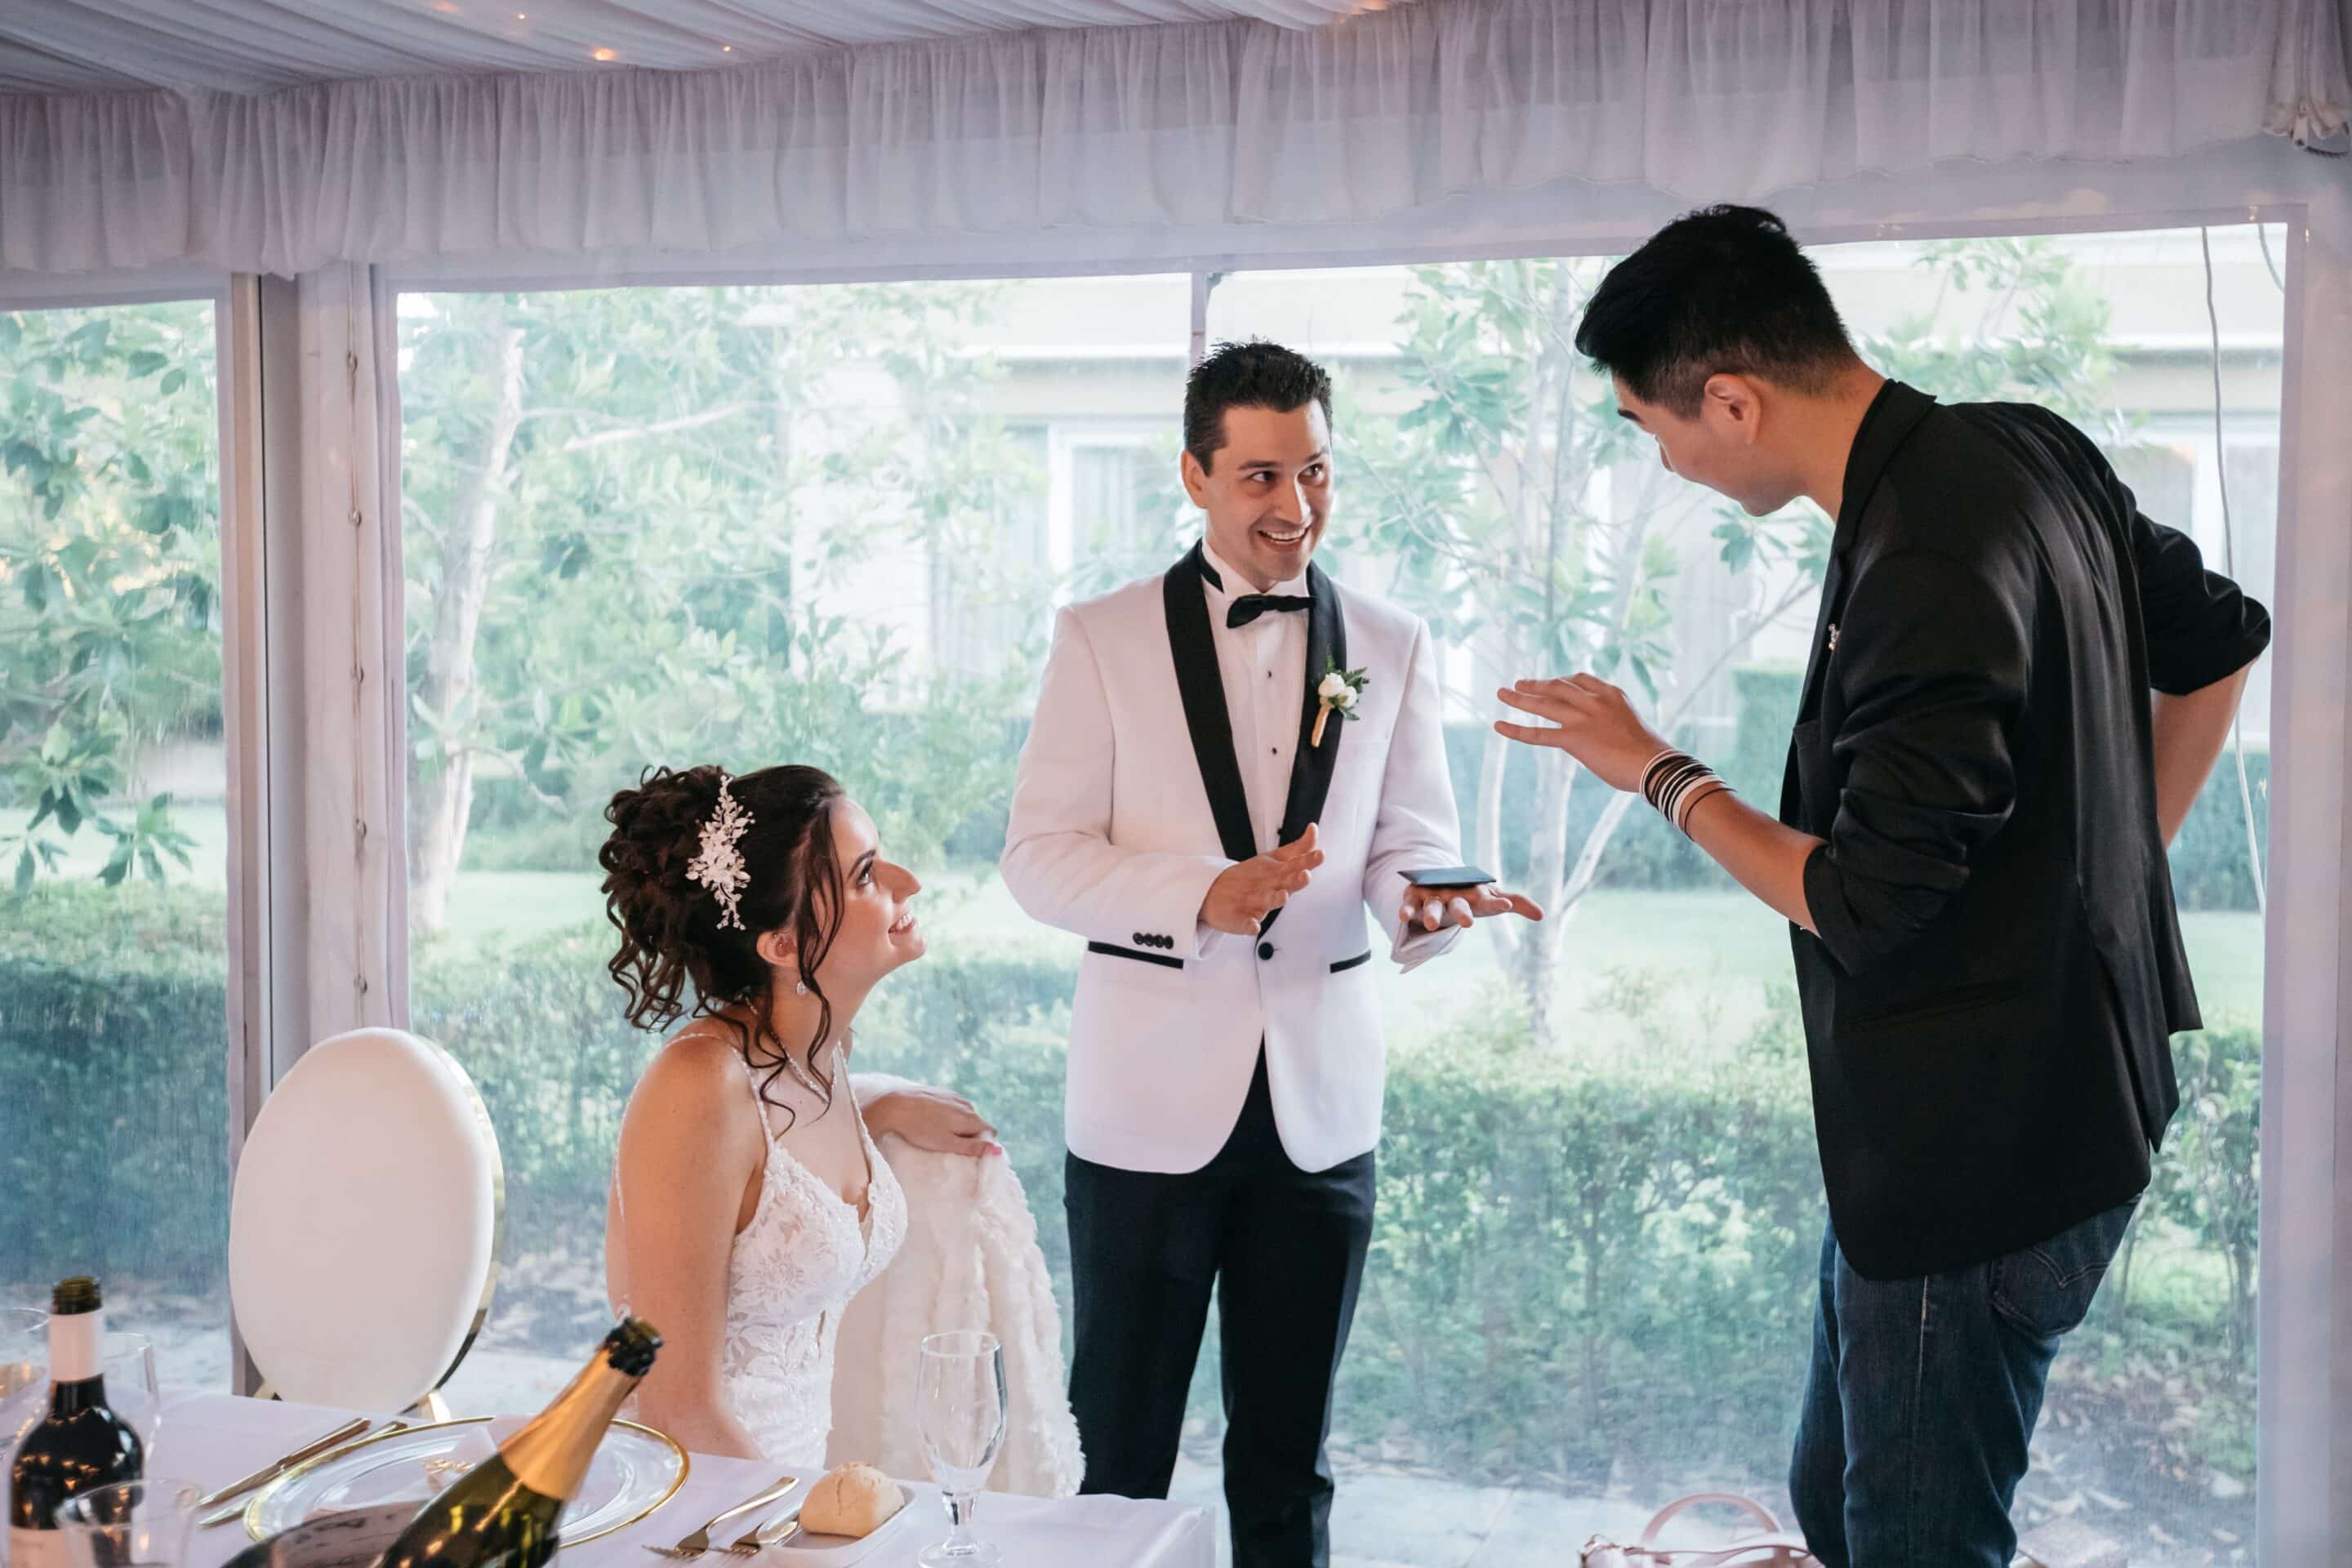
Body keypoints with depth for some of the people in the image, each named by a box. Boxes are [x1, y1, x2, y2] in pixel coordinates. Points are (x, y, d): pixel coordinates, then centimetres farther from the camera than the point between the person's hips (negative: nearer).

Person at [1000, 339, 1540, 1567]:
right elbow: (1039, 856, -6)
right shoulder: (1102, 638, -1)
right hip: (1149, 1098, -2)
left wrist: (1425, 901, -19)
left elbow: (1410, 843, 6)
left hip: (1321, 1102, 2)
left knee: (1288, 1462, 14)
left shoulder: (1392, 647, 8)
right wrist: (1204, 894, -22)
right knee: (1118, 1451, 8)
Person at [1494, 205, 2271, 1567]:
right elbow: (2220, 644, 16)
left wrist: (1658, 773, -8)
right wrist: (2113, 866, 18)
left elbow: (1861, 908, -22)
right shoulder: (2031, 451, 2)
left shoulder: (1922, 577, -27)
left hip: (1976, 1159, -9)